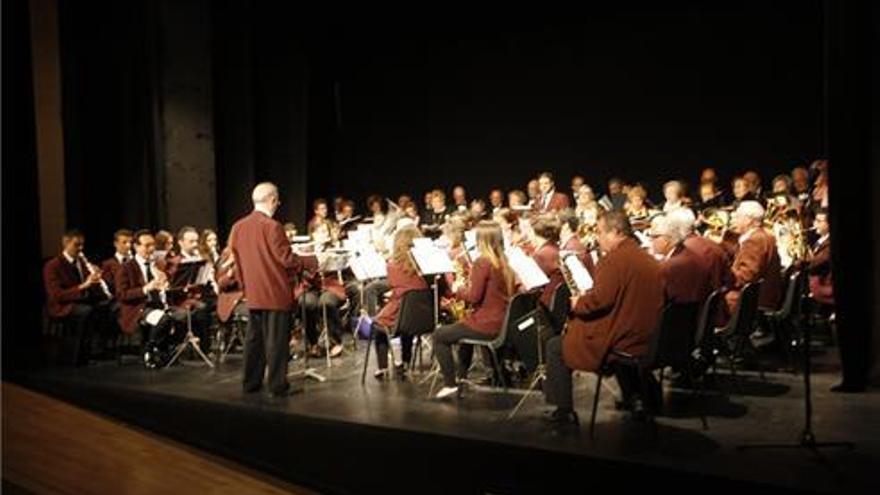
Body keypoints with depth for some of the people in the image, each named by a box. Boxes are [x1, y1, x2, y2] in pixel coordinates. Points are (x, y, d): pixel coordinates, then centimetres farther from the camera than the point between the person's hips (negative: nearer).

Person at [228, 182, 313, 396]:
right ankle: (277, 384, 6)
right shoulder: (272, 226, -17)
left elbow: (236, 257, 12)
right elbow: (286, 258, -17)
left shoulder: (238, 227, 5)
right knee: (276, 339, 0)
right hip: (275, 292, -7)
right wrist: (310, 264, -2)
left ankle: (251, 382, 22)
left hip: (252, 294, 7)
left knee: (254, 337, 15)